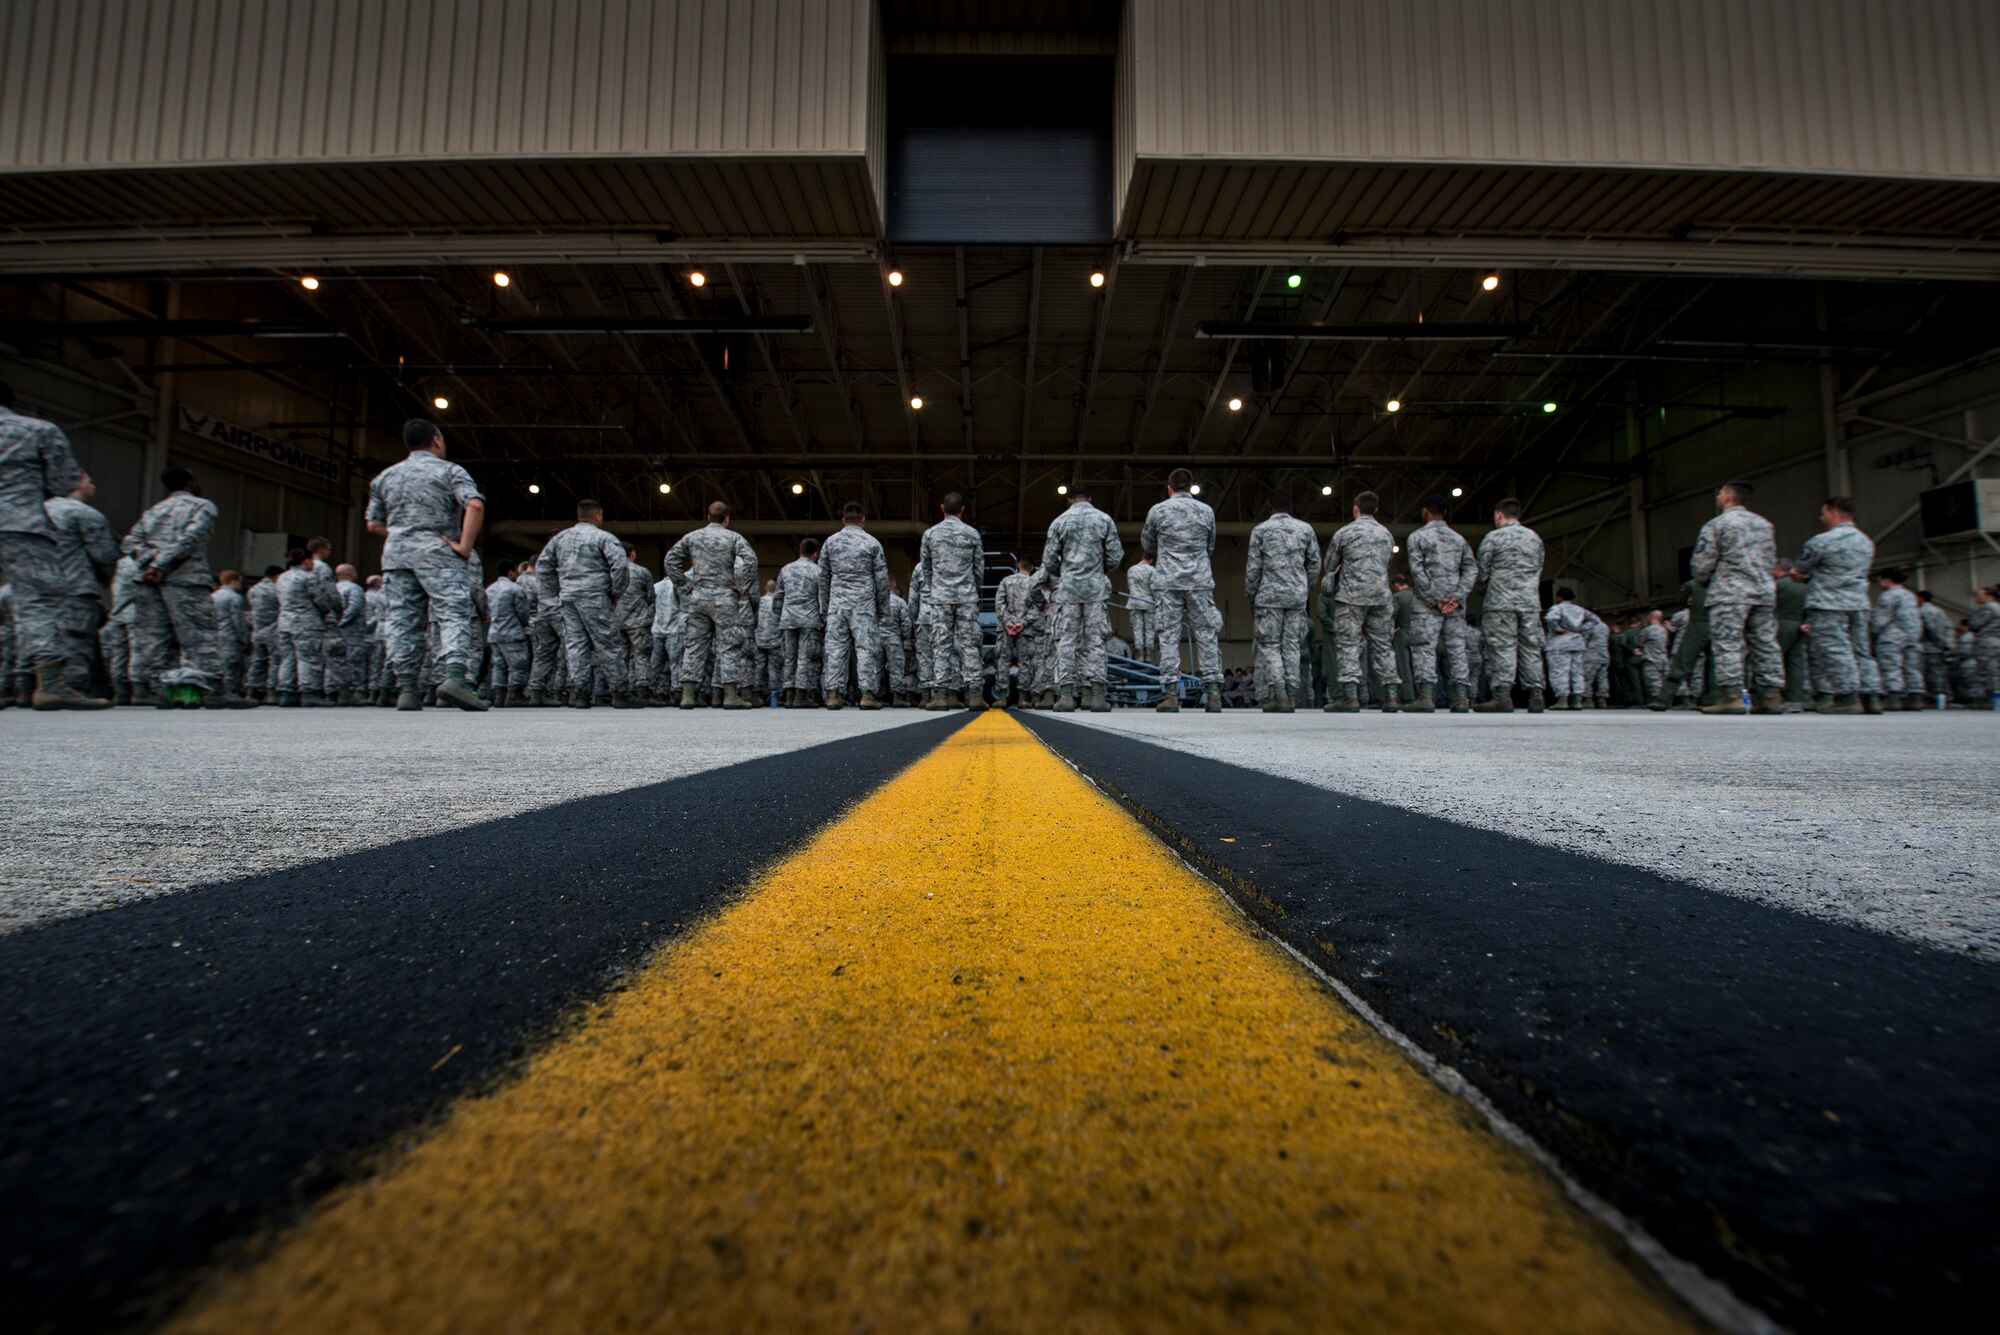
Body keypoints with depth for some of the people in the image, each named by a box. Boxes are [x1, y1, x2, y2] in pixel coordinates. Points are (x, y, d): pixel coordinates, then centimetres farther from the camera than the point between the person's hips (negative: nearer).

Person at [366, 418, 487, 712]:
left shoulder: (385, 476, 19)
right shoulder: (449, 471, 3)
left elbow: (374, 524, 17)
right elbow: (475, 505, -16)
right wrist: (465, 545, -15)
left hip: (396, 555, 5)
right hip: (437, 554, -5)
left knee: (403, 622, 5)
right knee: (453, 614, -10)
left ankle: (406, 688, 3)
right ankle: (454, 676, -28)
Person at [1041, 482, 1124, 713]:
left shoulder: (1059, 522, 3)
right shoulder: (1105, 520, 5)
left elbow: (1049, 560, 3)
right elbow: (1114, 557, 4)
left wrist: (1048, 580, 23)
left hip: (1066, 589, -1)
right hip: (1096, 589, 1)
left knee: (1066, 641, 1)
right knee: (1095, 641, 3)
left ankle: (1066, 694, -5)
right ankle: (1096, 693, -1)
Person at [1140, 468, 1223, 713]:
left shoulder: (1157, 511, 2)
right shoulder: (1206, 511, 7)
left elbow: (1147, 546, 14)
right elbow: (1211, 549, 18)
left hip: (1167, 581, -1)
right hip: (1200, 580, 1)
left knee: (1169, 635, -1)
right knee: (1206, 634, 4)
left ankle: (1171, 694, -5)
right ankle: (1213, 693, 1)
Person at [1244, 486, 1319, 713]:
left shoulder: (1260, 530, -1)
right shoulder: (1305, 529, 7)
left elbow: (1253, 568, -3)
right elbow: (1314, 564, 9)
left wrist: (1251, 598, 6)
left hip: (1269, 596, -3)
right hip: (1297, 596, 3)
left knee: (1269, 646, 2)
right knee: (1291, 646, 8)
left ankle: (1278, 696, -9)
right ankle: (1291, 696, 6)